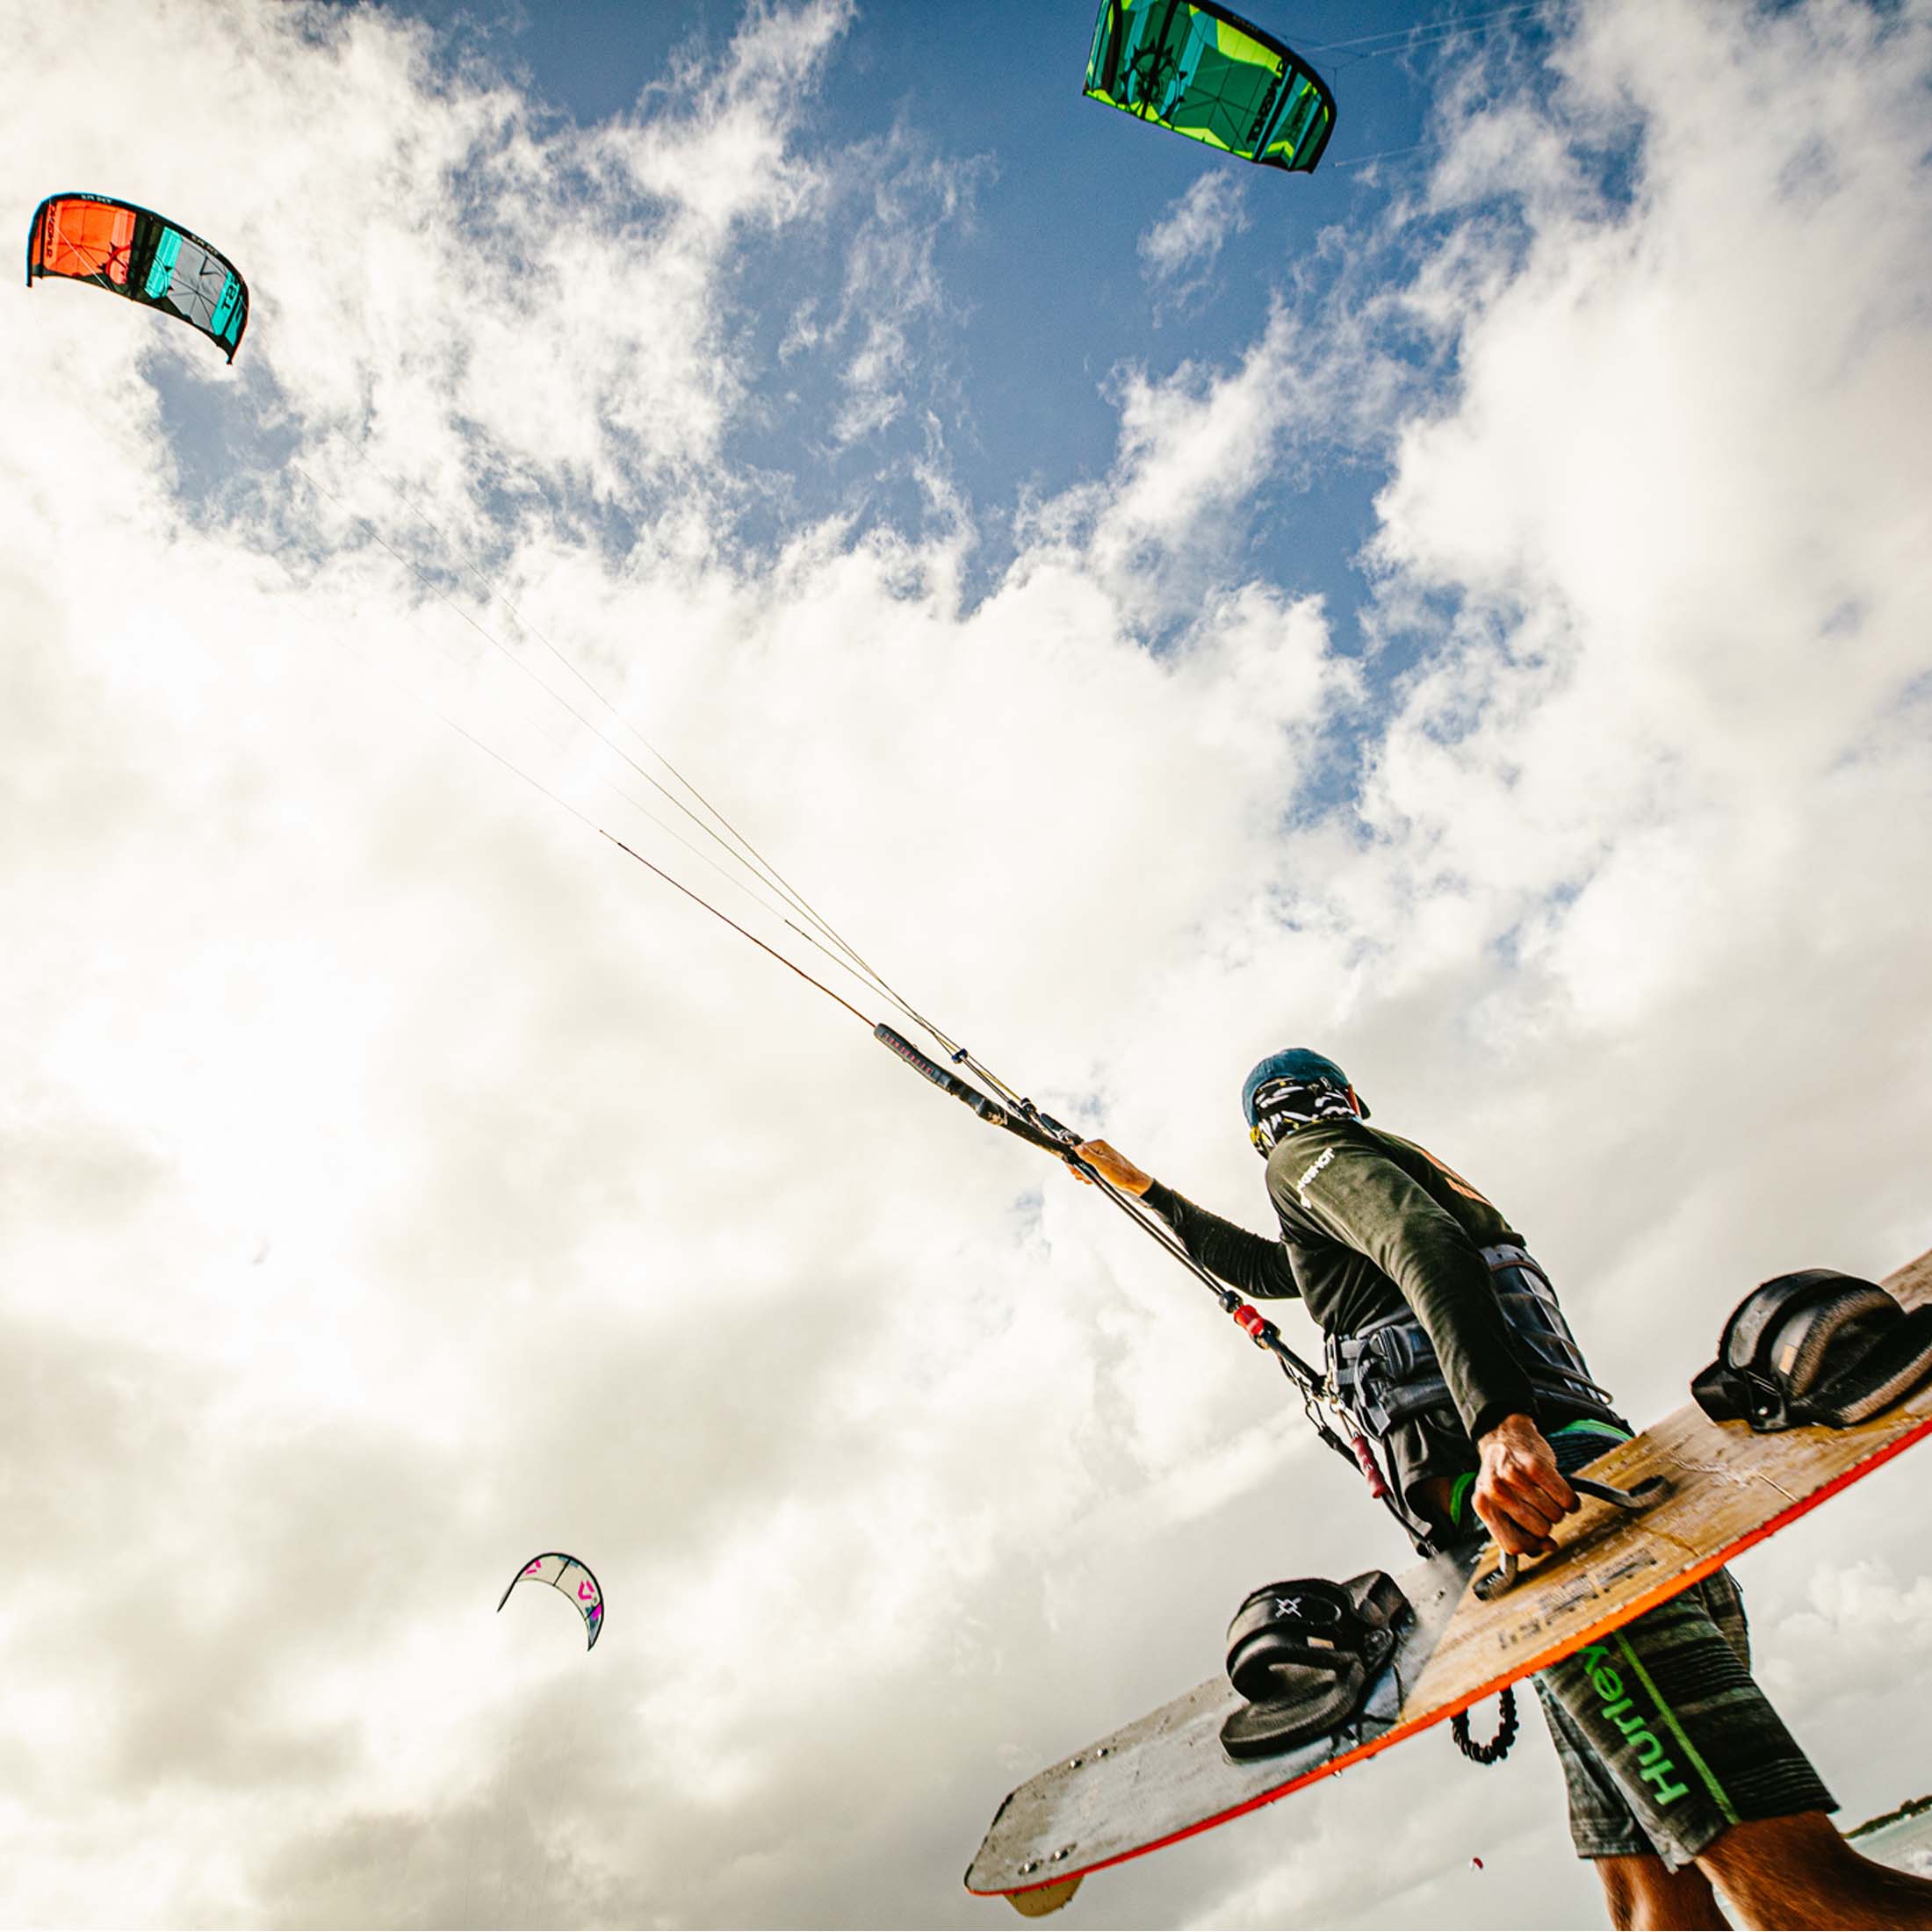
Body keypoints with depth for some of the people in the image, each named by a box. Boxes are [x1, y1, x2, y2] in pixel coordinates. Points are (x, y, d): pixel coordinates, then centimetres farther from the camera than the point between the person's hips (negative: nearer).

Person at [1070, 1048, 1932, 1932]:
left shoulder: (1306, 1155, 11)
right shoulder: (1408, 1164, 36)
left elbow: (1429, 1246, -11)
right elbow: (1261, 1266, 50)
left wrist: (1500, 1424, -26)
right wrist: (1140, 1185, 61)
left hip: (1525, 1472, -9)